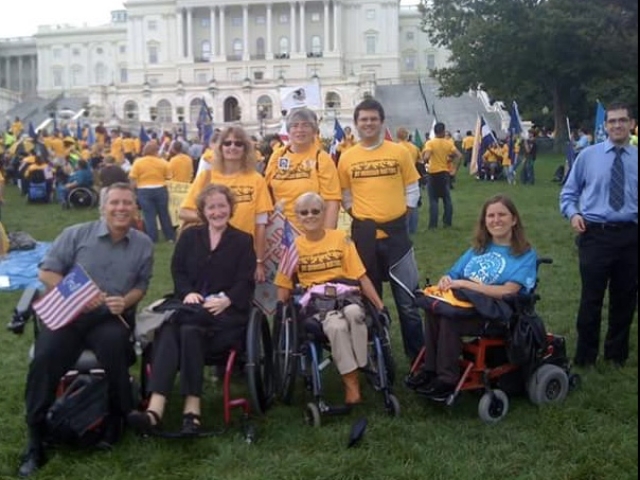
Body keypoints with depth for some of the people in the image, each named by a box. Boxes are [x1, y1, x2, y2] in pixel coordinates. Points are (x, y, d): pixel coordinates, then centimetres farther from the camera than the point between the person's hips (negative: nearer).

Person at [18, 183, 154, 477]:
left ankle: (119, 420, -9)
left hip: (112, 318, 0)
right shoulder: (76, 234, 2)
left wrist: (125, 302, -12)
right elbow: (47, 272, 1)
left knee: (114, 346, -34)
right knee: (44, 357, -26)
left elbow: (141, 286, 10)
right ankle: (35, 439, -11)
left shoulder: (143, 244, 8)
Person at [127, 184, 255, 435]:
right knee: (168, 331, -32)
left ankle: (192, 408, -38)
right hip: (189, 306, 3)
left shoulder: (243, 240, 13)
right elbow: (177, 271, 11)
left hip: (226, 311, -2)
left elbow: (246, 282, 1)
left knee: (190, 330, -35)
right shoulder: (189, 236, 21)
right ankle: (155, 409, -47)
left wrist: (226, 300, -18)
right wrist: (188, 293, -10)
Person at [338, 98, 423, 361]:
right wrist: (359, 216, -1)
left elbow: (412, 189, 5)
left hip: (395, 231, -1)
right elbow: (345, 195, 10)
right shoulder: (347, 157, 2)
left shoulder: (399, 152, 0)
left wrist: (400, 214, -2)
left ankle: (417, 355, 13)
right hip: (363, 233, 1)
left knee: (407, 298, 2)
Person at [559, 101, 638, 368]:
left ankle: (617, 353, 31)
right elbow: (569, 192, 8)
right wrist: (573, 213, -10)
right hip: (595, 234, -2)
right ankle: (585, 355, 19)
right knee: (591, 297, 3)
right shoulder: (588, 155, 2)